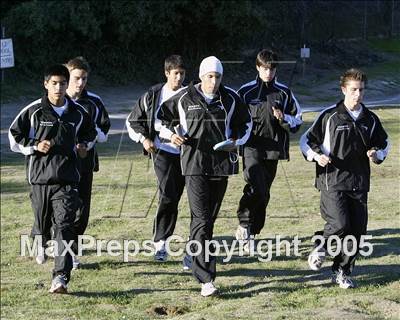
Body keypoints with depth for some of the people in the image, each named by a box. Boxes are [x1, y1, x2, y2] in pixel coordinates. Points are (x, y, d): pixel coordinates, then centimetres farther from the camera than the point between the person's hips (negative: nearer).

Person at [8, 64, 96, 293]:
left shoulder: (78, 113, 6)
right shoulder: (34, 111, -1)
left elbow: (90, 133, 26)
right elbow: (14, 136, 6)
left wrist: (84, 145, 7)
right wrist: (34, 146, -8)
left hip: (67, 179, 0)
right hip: (40, 178, 0)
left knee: (64, 225, -12)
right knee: (42, 222, 12)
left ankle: (61, 277, -19)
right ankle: (40, 244, 48)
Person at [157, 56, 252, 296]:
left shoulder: (230, 98, 5)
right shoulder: (185, 98, -1)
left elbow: (246, 122, 21)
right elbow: (162, 116, 14)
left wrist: (237, 140, 3)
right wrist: (171, 133, -5)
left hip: (221, 163, 4)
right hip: (195, 164, -4)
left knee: (209, 218, 12)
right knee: (201, 220, -13)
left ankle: (195, 256, 31)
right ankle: (206, 279, -19)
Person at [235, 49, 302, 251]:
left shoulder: (284, 93, 9)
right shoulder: (246, 91, 3)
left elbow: (297, 122, 11)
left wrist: (283, 118, -8)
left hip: (273, 150, 3)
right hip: (252, 148, -3)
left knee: (263, 194, 7)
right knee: (257, 188, -23)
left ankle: (251, 232, 19)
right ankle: (245, 223, -8)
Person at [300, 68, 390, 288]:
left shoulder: (370, 119, 9)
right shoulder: (330, 116, -3)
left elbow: (383, 143, 25)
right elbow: (306, 140, 4)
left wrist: (377, 154, 2)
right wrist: (316, 155, -15)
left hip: (359, 183, 4)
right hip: (332, 181, -4)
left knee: (357, 231, 1)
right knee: (340, 225, -19)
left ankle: (342, 272, 17)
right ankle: (321, 248, 12)